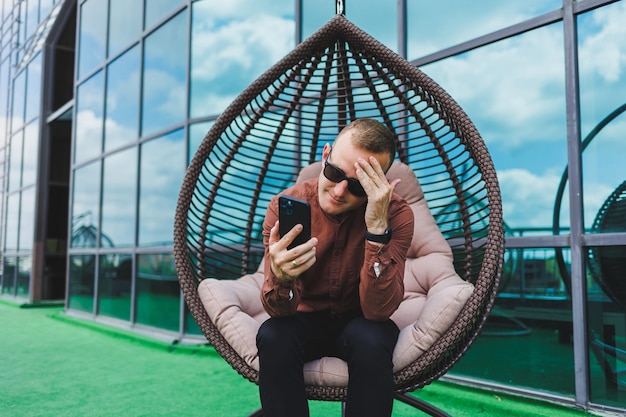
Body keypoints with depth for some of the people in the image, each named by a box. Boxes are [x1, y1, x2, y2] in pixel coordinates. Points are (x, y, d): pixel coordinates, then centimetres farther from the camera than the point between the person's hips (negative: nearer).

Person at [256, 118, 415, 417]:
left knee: (370, 339, -32)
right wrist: (279, 277, -45)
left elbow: (378, 310, -28)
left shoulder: (396, 214, -19)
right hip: (306, 319, 1)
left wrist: (377, 227, -38)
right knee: (273, 336, -30)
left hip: (360, 322, 0)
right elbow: (280, 311, -20)